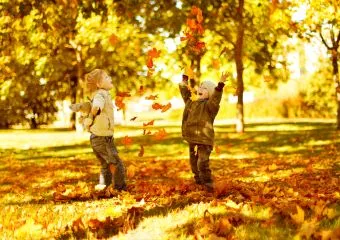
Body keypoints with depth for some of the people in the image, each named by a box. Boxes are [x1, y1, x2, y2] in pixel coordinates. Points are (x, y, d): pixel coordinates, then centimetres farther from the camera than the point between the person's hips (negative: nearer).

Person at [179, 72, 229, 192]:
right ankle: (198, 181, 34)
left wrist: (220, 84, -42)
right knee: (194, 163, 17)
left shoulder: (210, 105, -9)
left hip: (204, 140, -8)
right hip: (192, 140, 8)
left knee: (202, 163, -18)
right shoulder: (191, 103, 13)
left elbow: (216, 97, -29)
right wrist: (184, 79, 30)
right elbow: (185, 94, 28)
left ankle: (208, 184, -9)